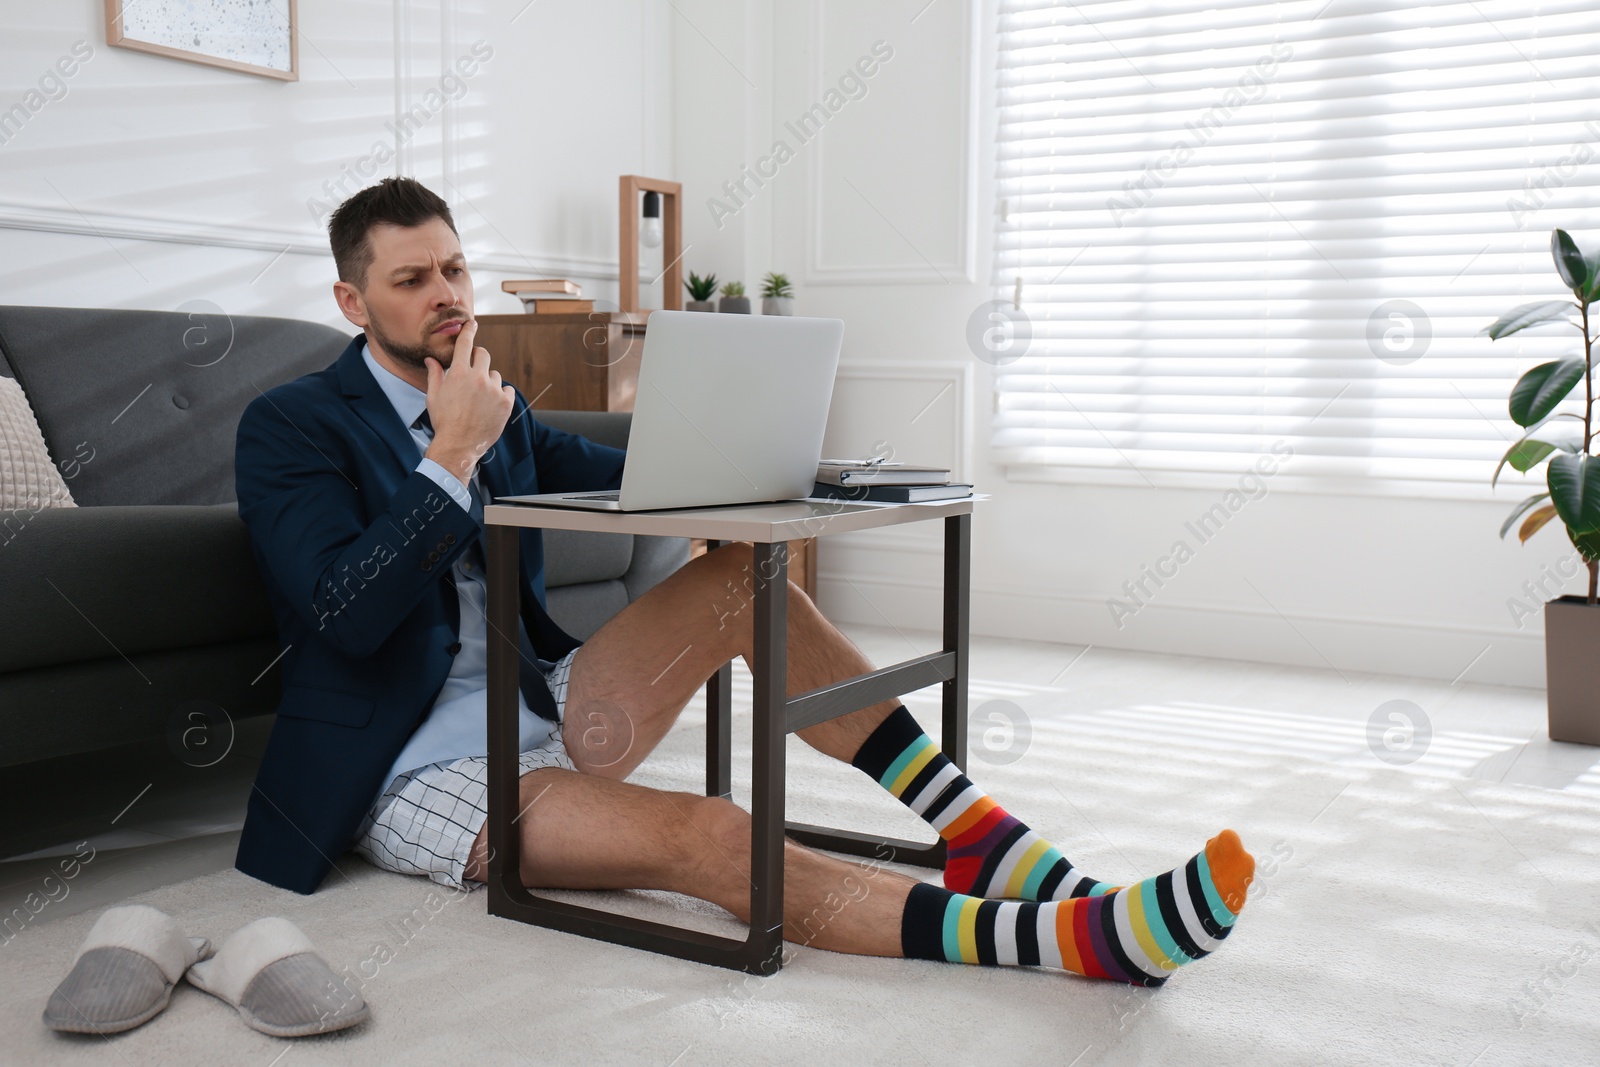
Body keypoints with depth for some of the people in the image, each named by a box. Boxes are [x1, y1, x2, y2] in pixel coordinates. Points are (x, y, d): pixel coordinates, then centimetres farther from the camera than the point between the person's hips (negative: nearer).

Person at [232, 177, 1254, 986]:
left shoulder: (492, 405, 14)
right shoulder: (290, 425, -7)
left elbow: (612, 472, 14)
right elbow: (345, 615, -19)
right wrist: (453, 453, -22)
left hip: (543, 712, 7)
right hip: (420, 769, -7)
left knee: (743, 570, -16)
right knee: (709, 836, -32)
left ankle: (980, 832, -20)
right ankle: (1070, 937, -41)